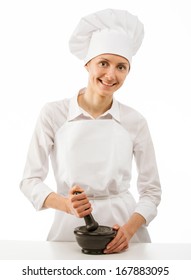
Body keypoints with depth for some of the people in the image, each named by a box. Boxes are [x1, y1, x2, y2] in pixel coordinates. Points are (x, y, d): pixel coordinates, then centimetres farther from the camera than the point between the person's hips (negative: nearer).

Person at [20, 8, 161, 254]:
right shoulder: (53, 113, -8)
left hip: (122, 226, 1)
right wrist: (65, 204, -22)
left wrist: (130, 228, -16)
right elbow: (30, 180, -5)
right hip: (70, 226, -1)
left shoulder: (135, 122, -5)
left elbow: (151, 190, 0)